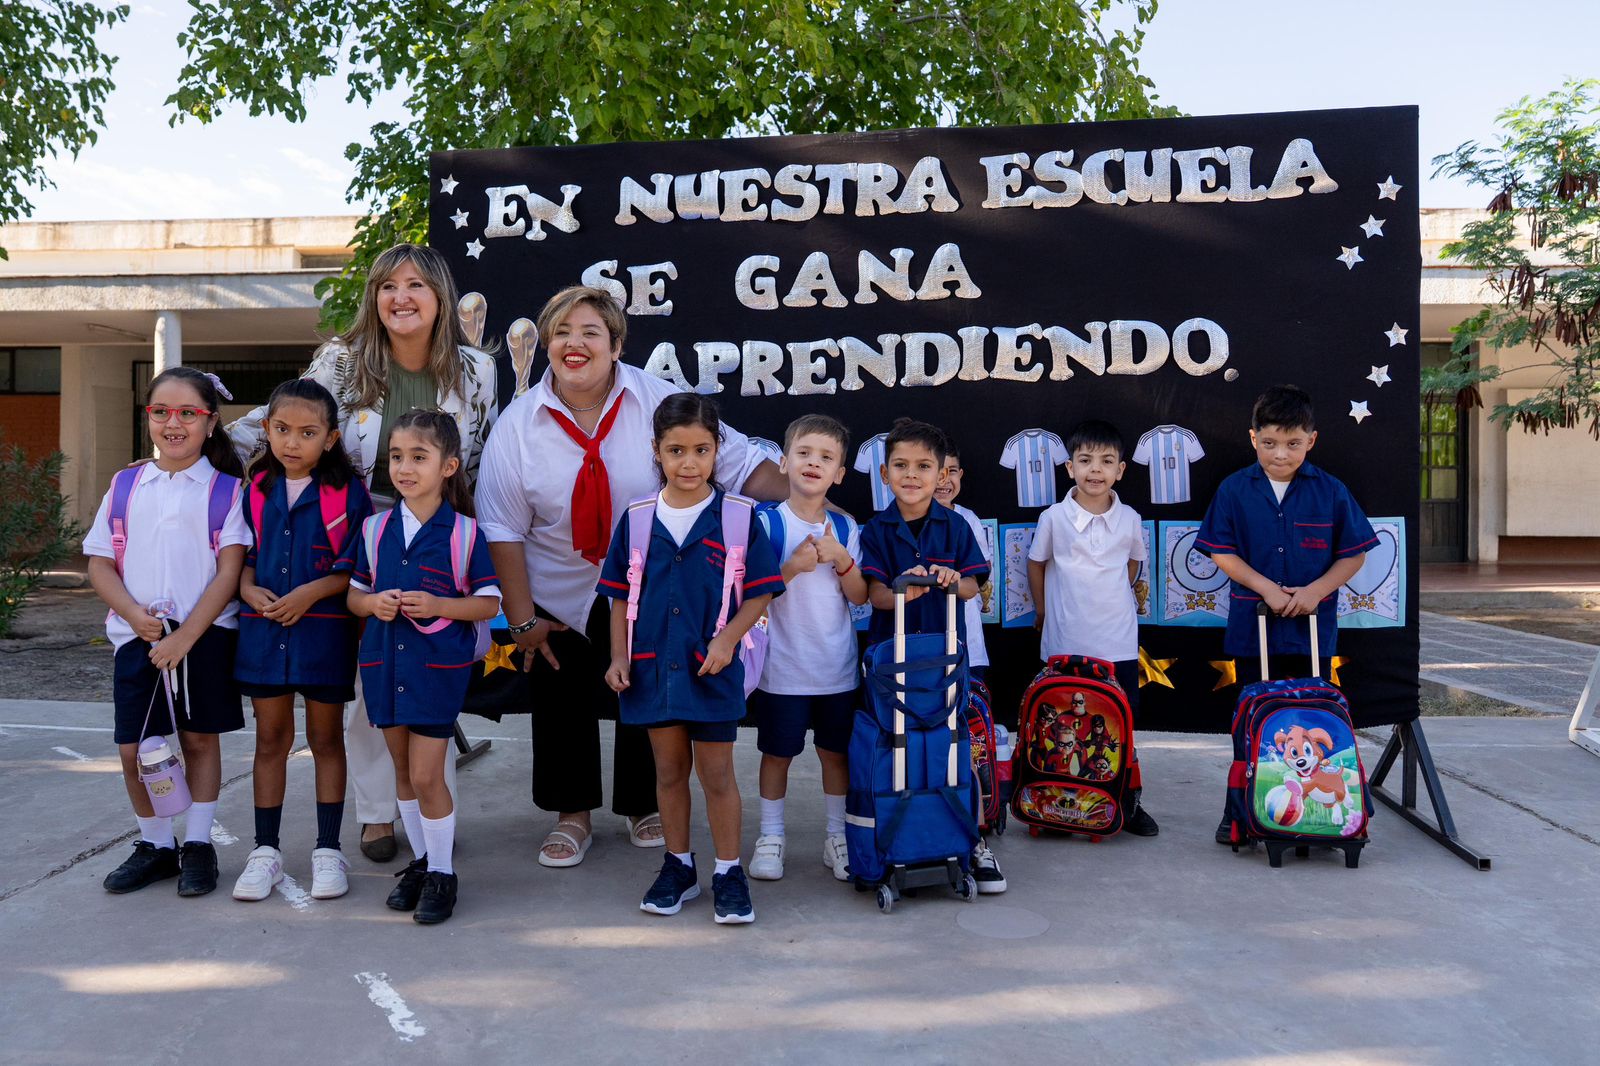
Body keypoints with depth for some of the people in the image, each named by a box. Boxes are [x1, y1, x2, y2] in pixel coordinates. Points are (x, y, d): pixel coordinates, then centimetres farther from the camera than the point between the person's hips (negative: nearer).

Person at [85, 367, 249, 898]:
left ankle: (197, 844, 22)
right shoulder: (125, 485, 7)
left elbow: (229, 571, -8)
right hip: (139, 635, 3)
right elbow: (99, 562, 7)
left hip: (205, 634, -3)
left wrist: (185, 636, -15)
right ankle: (156, 844, 23)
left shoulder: (226, 490, -3)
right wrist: (133, 613, -11)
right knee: (134, 749, 4)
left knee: (200, 738, 8)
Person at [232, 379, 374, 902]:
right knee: (270, 738, 10)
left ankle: (328, 851, 18)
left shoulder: (348, 491, -5)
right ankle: (265, 852, 21)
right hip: (263, 627, 3)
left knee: (326, 738, 7)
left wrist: (310, 592, -18)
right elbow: (242, 554, 12)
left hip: (324, 628, -3)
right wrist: (249, 588, -7)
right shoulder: (255, 489, 7)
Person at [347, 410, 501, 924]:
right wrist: (372, 603, -10)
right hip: (384, 663, 5)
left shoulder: (464, 533, -8)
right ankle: (420, 860, 32)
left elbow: (489, 604, -5)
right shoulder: (374, 529, 4)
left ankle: (442, 874, 14)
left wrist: (436, 605, -19)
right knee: (403, 771, 15)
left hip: (439, 665, -4)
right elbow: (353, 594, 12)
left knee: (427, 775, -4)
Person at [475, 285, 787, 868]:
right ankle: (572, 814, 33)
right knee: (562, 705, 11)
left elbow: (739, 462, -10)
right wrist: (522, 618, -8)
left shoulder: (660, 401, -11)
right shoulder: (519, 423, -8)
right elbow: (504, 528, -6)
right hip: (559, 597, 1)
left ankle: (645, 807, 34)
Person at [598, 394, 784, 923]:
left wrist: (728, 638, -17)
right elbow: (621, 597, 7)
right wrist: (619, 657, -1)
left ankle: (729, 874, 21)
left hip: (712, 668, -3)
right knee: (669, 771, 15)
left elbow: (759, 592, -3)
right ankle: (678, 866, 31)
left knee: (717, 775, 6)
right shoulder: (637, 519, 1)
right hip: (653, 666, 3)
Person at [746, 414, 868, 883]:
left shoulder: (845, 527, 2)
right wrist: (792, 567, -26)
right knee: (777, 753, 9)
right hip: (783, 667, -3)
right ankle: (770, 836, 25)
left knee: (836, 752, 13)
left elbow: (860, 596, 0)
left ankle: (837, 836, 28)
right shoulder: (768, 523, -8)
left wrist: (841, 559, -16)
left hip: (837, 667, 3)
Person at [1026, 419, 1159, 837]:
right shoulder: (1054, 518, -6)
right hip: (1064, 642, -1)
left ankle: (1129, 802, 19)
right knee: (1066, 727, 6)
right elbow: (1036, 564, 8)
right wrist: (1043, 610, 12)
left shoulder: (1129, 519, -1)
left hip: (1119, 643, 1)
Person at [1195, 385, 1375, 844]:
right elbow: (1221, 552, -2)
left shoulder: (1331, 491, -2)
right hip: (1251, 623, 0)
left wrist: (1317, 590, -12)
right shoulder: (1235, 489, -2)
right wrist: (1266, 588, -12)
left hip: (1313, 625, 0)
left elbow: (1353, 554, 2)